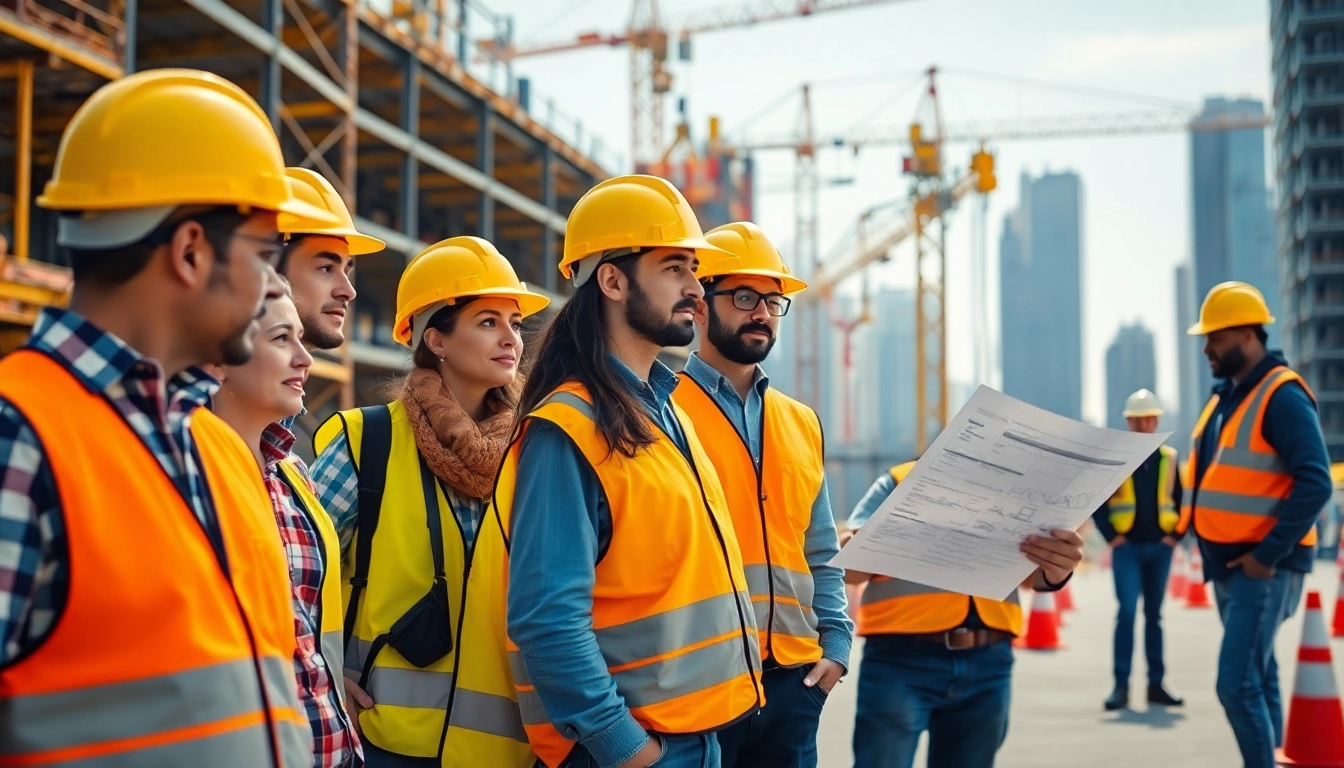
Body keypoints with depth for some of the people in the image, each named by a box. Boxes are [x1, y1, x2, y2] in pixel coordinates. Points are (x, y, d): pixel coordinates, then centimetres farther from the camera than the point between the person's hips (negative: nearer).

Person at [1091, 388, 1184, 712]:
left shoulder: (1169, 458, 7)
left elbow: (1182, 501, 12)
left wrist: (1175, 534, 2)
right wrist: (1111, 535, -8)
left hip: (1159, 548, 3)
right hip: (1127, 548, -3)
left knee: (1154, 615, 9)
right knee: (1127, 613, -10)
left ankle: (1156, 684, 14)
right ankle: (1121, 686, -8)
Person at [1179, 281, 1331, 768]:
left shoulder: (1280, 396, -14)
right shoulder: (1226, 396, 13)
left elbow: (1315, 483, -22)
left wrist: (1268, 554, -22)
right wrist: (1195, 529, 10)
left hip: (1263, 566, -9)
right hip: (1227, 563, 9)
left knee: (1238, 683, -13)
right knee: (1259, 679, 14)